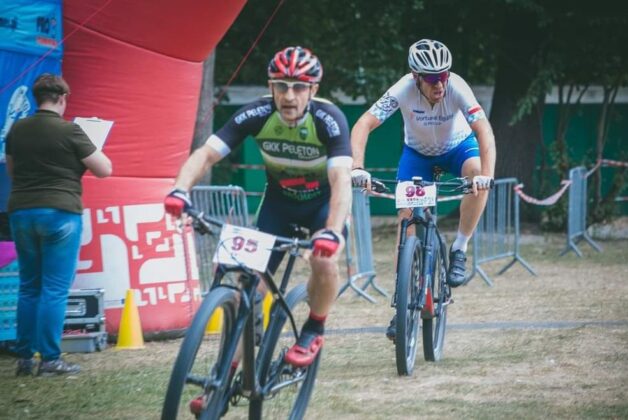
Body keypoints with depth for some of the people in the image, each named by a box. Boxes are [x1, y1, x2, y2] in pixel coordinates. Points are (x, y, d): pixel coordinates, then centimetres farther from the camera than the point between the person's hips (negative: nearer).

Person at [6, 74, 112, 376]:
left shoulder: (16, 130, 7)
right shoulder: (69, 132, -10)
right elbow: (104, 169, -6)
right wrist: (91, 152, 13)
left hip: (21, 212, 5)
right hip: (60, 212, -5)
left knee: (28, 287, 13)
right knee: (55, 290, -3)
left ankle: (24, 358, 13)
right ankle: (50, 359, -5)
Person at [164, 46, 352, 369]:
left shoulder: (328, 119, -30)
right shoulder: (256, 115, -24)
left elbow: (341, 180, -41)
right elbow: (206, 153, -29)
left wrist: (333, 232, -57)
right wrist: (181, 190, -49)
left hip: (323, 200, -2)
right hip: (279, 199, 2)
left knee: (324, 260, -29)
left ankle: (314, 331, -1)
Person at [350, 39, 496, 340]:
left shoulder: (456, 87, -33)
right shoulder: (403, 90, -32)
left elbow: (483, 129, -42)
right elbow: (363, 125, -37)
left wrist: (486, 173, -57)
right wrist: (357, 167, -52)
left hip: (458, 147, -1)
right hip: (418, 152, 1)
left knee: (478, 176, -33)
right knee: (407, 218, -10)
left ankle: (459, 251, -15)